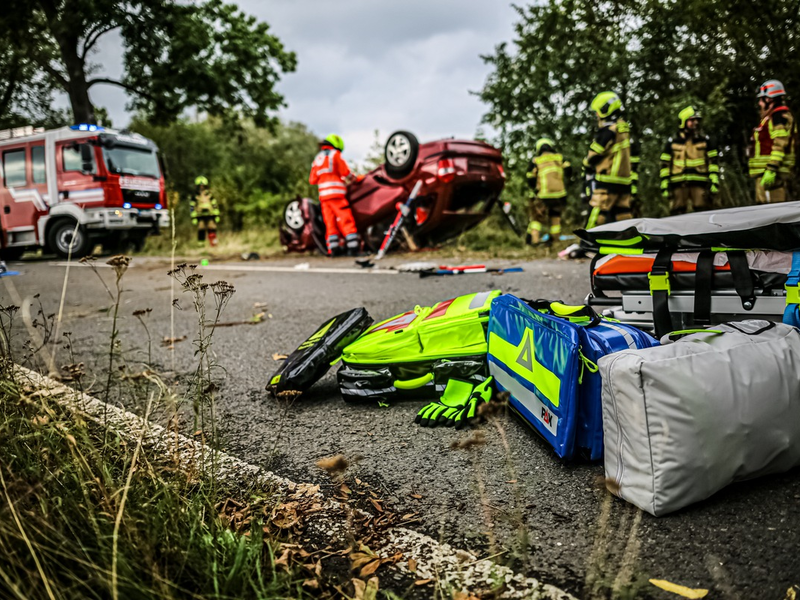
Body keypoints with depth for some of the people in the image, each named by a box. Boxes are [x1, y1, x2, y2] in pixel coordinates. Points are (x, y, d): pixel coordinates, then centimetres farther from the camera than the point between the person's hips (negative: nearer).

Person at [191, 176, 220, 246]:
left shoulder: (210, 195, 8)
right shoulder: (195, 196, 4)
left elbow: (215, 205, 10)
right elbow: (192, 207, 4)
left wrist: (216, 215, 6)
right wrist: (193, 217, -2)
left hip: (210, 215, 1)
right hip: (200, 216, -1)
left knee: (212, 229, -7)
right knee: (201, 229, -8)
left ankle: (213, 242, -1)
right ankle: (201, 243, -1)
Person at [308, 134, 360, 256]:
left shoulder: (317, 158, 20)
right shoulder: (335, 154, 3)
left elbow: (312, 180, 16)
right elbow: (345, 172, -3)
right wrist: (354, 179, 15)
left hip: (323, 194, 6)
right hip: (336, 192, -6)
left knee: (330, 221, 6)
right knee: (346, 219, -7)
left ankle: (333, 247, -1)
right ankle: (353, 246, -14)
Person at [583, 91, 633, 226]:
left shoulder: (608, 131, -12)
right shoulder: (624, 129, 14)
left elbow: (593, 156, -6)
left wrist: (587, 169, 13)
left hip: (608, 182, -9)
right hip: (624, 182, 9)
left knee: (597, 219, -9)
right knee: (623, 219, 9)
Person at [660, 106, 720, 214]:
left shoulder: (706, 141, 11)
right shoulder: (672, 143, 10)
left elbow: (714, 162, 8)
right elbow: (665, 165, 9)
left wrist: (714, 182, -3)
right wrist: (664, 185, 1)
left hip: (700, 185, 0)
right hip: (678, 185, 0)